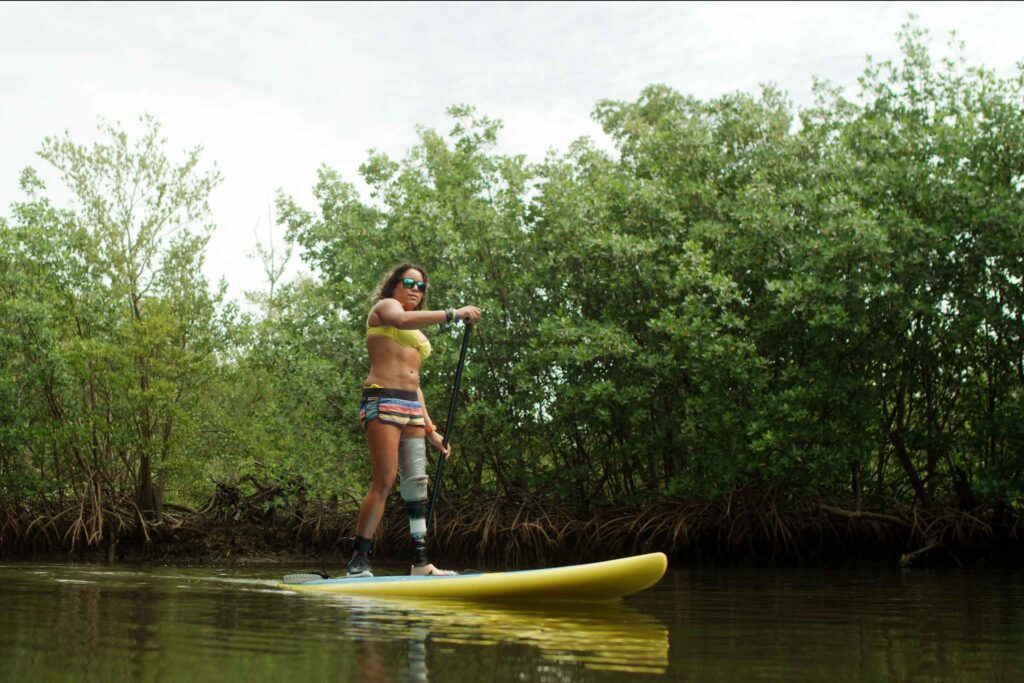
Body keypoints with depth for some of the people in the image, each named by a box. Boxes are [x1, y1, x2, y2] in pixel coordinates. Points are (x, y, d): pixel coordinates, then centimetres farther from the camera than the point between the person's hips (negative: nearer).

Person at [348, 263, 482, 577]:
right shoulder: (385, 306, 6)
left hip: (411, 408, 8)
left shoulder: (417, 335, 28)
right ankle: (358, 561, -13)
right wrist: (452, 314, -23)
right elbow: (402, 320, -20)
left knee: (416, 483, 2)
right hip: (383, 400, -8)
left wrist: (431, 430, 20)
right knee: (385, 481, -16)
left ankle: (421, 563, 3)